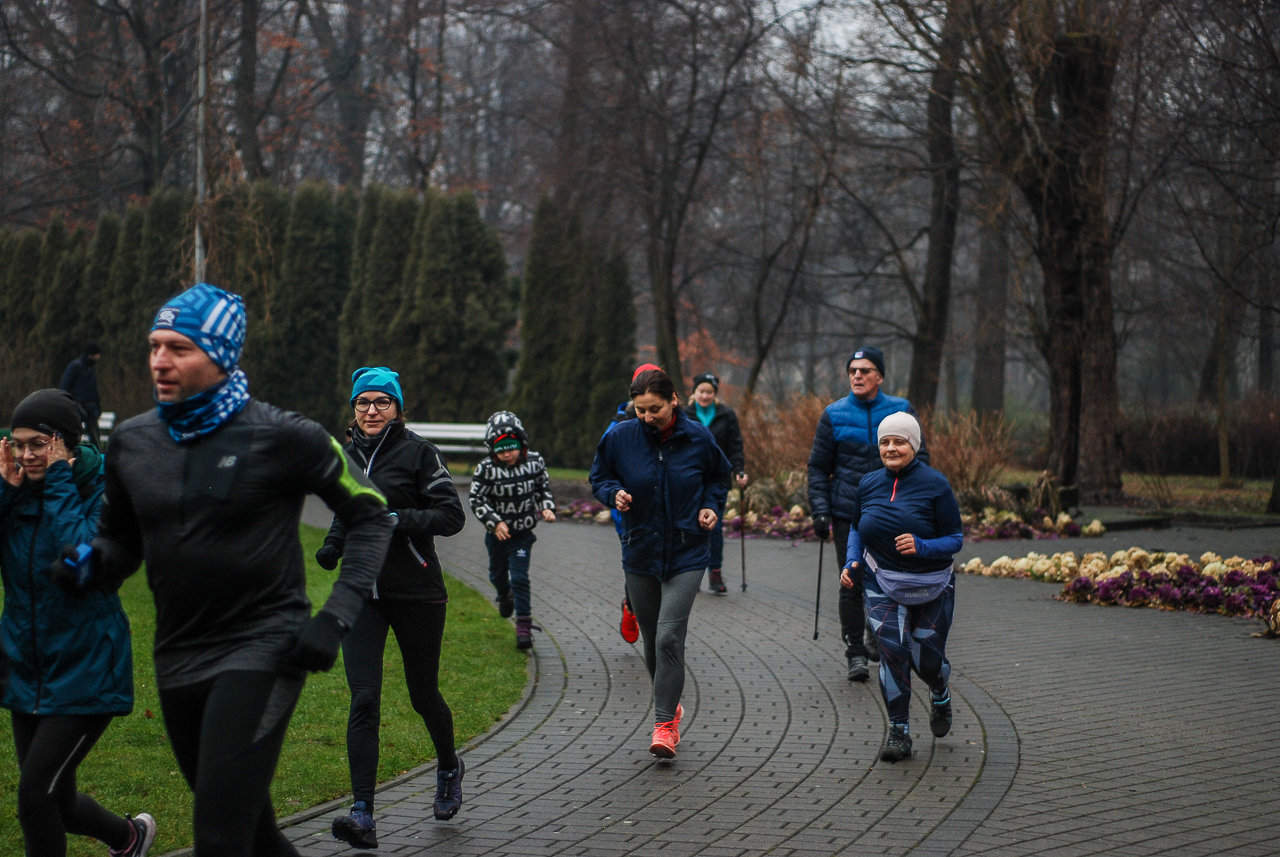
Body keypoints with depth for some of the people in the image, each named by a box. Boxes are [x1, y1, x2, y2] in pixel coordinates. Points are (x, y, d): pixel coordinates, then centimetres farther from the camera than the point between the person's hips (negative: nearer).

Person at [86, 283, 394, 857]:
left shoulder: (281, 438, -10)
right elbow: (123, 541, 17)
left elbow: (371, 515, -1)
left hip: (263, 651, -6)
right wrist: (91, 562, -7)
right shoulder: (132, 442, 5)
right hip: (178, 660, 6)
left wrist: (336, 618, -11)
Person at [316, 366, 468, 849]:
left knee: (423, 695, 11)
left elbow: (452, 516, -9)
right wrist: (333, 544, 7)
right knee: (363, 699, -10)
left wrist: (400, 520, -22)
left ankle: (449, 768, 43)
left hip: (416, 591, -3)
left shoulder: (417, 452, -6)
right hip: (363, 591, 3)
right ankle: (363, 815, -15)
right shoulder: (347, 455, 11)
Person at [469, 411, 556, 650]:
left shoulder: (535, 462, -9)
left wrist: (547, 508, -8)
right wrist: (494, 522, -22)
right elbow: (476, 499, -12)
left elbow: (544, 487, 8)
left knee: (519, 576, -11)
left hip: (523, 533, -1)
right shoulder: (486, 470, -17)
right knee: (497, 574, 21)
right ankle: (505, 595, 55)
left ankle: (524, 624, -5)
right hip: (497, 533, 1)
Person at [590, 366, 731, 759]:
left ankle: (664, 724, -10)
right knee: (652, 641, 11)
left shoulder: (697, 438, -6)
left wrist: (712, 505, -3)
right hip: (640, 553, 2)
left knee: (669, 637, -15)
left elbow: (718, 475, 14)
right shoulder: (620, 437, -6)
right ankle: (671, 705, 35)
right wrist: (614, 493, -12)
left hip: (686, 554, -2)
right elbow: (599, 477, 9)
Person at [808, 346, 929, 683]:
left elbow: (920, 459, 8)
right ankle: (855, 653, 6)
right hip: (848, 515, -1)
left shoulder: (901, 411, 3)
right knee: (851, 585, -3)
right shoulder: (834, 415, 2)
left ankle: (877, 632, 35)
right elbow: (818, 468, 6)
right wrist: (821, 513, -4)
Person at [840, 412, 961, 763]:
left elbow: (955, 539, -11)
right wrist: (851, 563, -2)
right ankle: (898, 732, -6)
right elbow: (857, 528, 15)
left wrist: (921, 546, -29)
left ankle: (940, 695, 43)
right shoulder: (869, 484, -1)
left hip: (931, 586, -2)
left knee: (927, 658, 5)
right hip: (882, 584, 2)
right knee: (891, 648, -15)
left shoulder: (935, 485, -13)